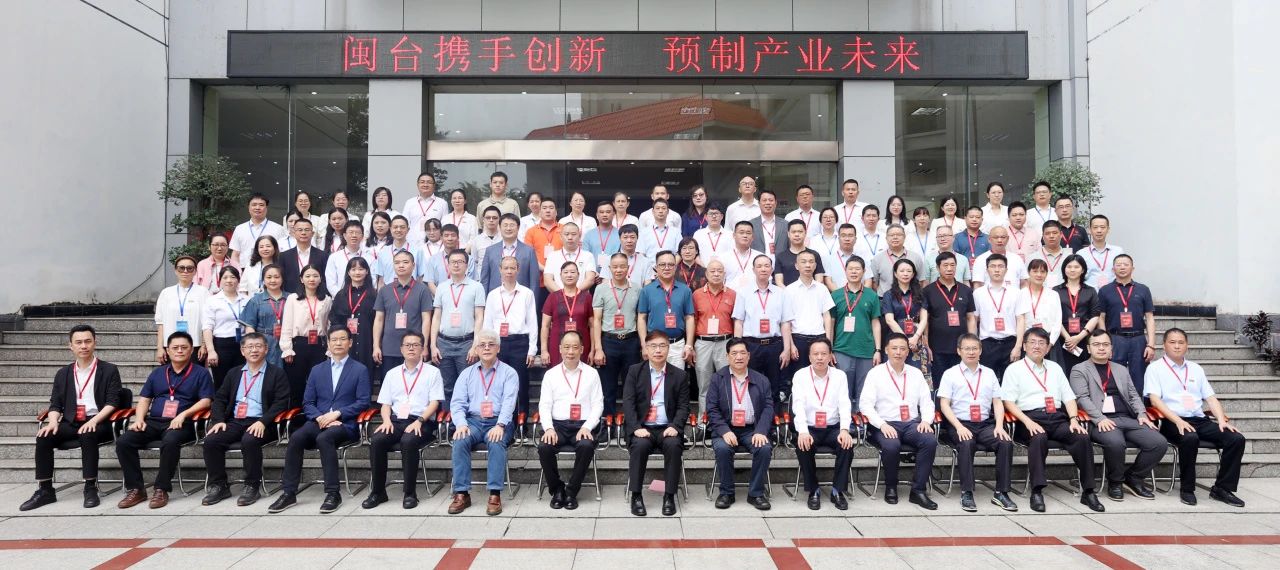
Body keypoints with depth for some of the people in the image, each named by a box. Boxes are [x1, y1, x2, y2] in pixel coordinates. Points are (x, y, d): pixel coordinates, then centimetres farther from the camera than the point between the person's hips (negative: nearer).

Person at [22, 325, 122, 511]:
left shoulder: (109, 370, 3)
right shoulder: (63, 374, 16)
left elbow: (112, 402, -4)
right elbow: (55, 404, 13)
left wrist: (94, 421, -20)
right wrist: (53, 422, -9)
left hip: (98, 423, -4)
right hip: (70, 423, 4)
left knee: (87, 435, -36)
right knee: (43, 437, -23)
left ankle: (91, 488, -26)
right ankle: (44, 490, -13)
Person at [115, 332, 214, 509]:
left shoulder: (201, 373, 8)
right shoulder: (157, 373, 22)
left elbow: (205, 401, -2)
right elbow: (144, 399, 18)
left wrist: (183, 415, -17)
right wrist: (139, 419, -1)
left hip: (181, 424, -5)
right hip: (153, 421, 5)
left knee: (170, 441, -38)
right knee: (123, 441, -21)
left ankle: (162, 489, -25)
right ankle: (135, 489, -12)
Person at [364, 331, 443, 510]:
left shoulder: (432, 372, 8)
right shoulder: (392, 373, 20)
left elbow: (435, 402, 0)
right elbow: (385, 404, 16)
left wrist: (419, 421, -15)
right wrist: (387, 420, -5)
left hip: (422, 422, -3)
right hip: (396, 421, 4)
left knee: (408, 441, -35)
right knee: (376, 440, -26)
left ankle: (410, 493, -22)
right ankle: (377, 492, -13)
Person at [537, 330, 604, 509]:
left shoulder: (591, 373, 9)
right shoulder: (550, 374, 11)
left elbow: (597, 405, 5)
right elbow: (544, 405, 6)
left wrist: (587, 427, -11)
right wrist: (548, 428, -11)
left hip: (583, 425, -1)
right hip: (557, 424, 1)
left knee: (586, 446, -33)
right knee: (544, 446, -29)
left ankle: (571, 492, -12)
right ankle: (557, 490, -4)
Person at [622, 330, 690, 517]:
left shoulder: (679, 375, 9)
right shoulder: (634, 371, 8)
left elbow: (683, 407, 5)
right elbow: (628, 403, -1)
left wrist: (675, 426, -14)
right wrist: (636, 428, -15)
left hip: (667, 428, 1)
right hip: (642, 427, 0)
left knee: (673, 445, -30)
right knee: (640, 445, -32)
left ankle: (669, 496, -17)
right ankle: (636, 496, -18)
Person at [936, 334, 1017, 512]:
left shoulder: (989, 373, 18)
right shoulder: (950, 374, 7)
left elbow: (998, 403, 12)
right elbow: (944, 404, -1)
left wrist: (999, 426, -6)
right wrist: (959, 427, -16)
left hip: (985, 424, 3)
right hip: (960, 424, -3)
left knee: (1006, 442, -24)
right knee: (967, 444, -35)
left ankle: (1001, 492, -15)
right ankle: (966, 493, -27)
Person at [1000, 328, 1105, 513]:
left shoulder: (1055, 368, 24)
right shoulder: (1014, 369, 9)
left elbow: (1069, 397, 18)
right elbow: (1008, 402, -1)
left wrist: (1074, 419, -1)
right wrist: (1028, 422, -15)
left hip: (1057, 417, 4)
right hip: (1030, 417, -4)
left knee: (1083, 437, -24)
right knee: (1039, 438, -37)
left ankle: (1088, 492, -16)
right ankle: (1037, 492, -32)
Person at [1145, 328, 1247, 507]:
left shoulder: (1196, 369, 21)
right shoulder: (1155, 369, 5)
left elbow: (1211, 398, 17)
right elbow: (1155, 399, -7)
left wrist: (1222, 420, -2)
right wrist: (1178, 421, -20)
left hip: (1200, 420, 6)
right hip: (1172, 421, -5)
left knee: (1237, 438, -17)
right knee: (1190, 438, -36)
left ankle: (1222, 488, -8)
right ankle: (1187, 489, -19)